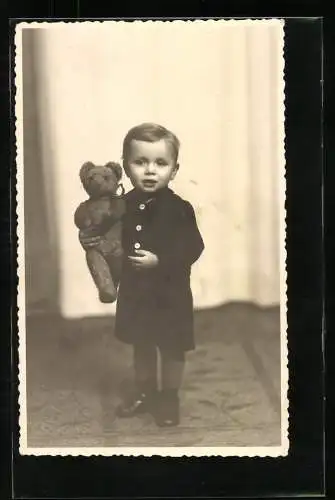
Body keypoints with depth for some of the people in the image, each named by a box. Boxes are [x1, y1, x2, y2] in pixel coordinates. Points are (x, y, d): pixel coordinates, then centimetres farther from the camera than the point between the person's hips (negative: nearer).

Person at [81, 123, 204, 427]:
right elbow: (118, 243, 9)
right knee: (141, 346, 20)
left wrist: (159, 261, -28)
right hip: (134, 291, 5)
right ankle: (145, 392, 39)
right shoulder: (124, 205, -3)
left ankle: (170, 397, 30)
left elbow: (193, 249, -21)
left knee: (172, 348, 12)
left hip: (170, 293, -5)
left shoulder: (179, 209, -18)